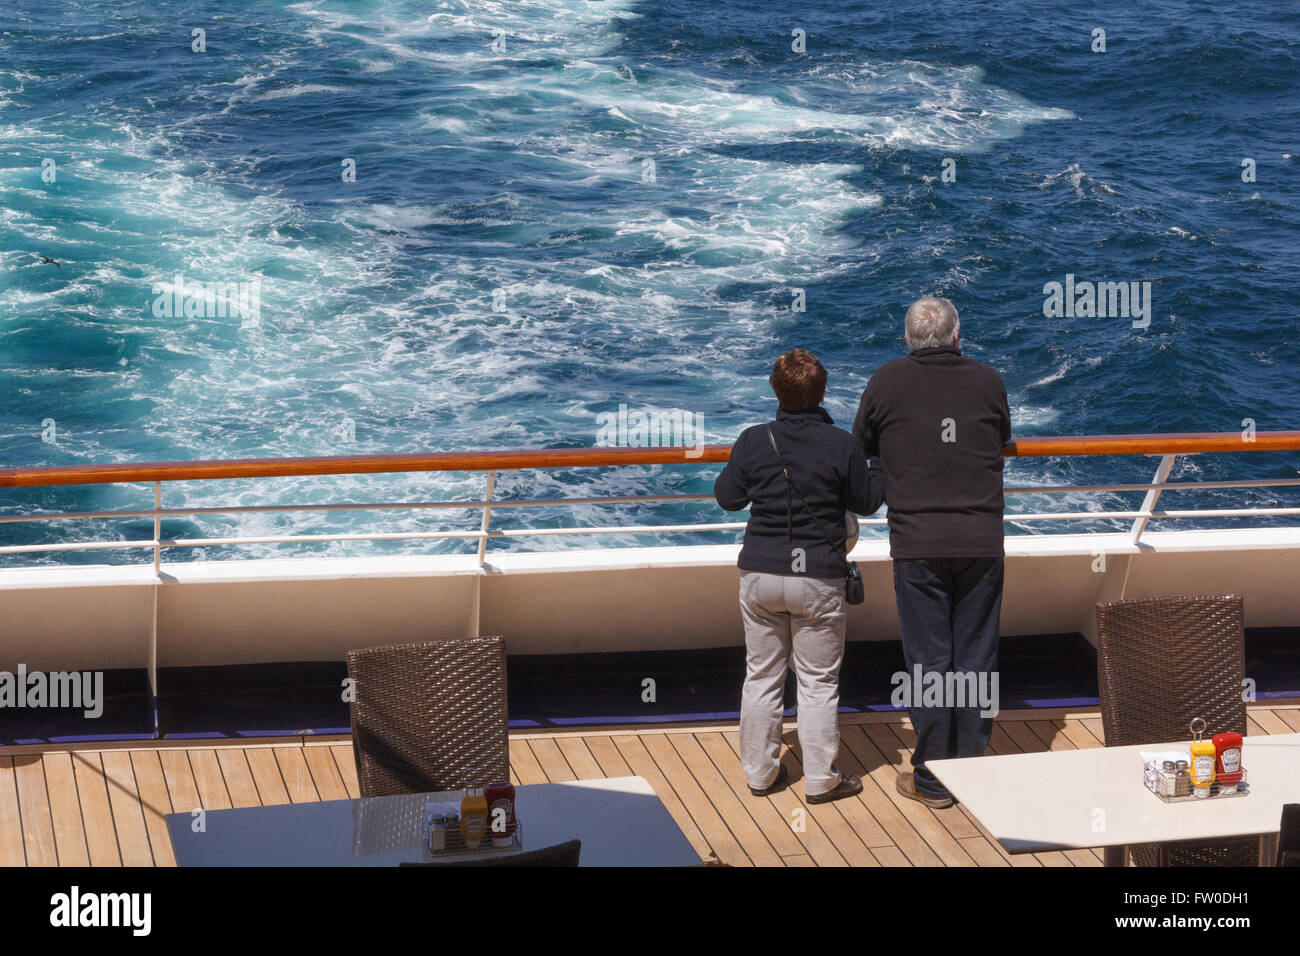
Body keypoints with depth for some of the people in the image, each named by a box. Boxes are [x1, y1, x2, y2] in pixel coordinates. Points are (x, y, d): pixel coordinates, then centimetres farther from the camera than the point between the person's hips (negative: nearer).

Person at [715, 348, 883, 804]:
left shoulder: (753, 442, -5)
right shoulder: (843, 445, -10)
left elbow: (727, 497, 7)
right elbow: (865, 502, 4)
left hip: (760, 574, 2)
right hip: (818, 578, -2)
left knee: (762, 676, 13)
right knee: (818, 682, 7)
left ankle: (761, 772, 21)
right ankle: (821, 779, 12)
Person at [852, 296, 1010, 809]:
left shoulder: (888, 381, -1)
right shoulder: (988, 381, 4)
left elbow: (860, 446, 11)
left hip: (918, 544, -2)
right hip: (982, 541, 2)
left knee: (928, 661, 4)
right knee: (976, 660, 9)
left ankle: (933, 780, 9)